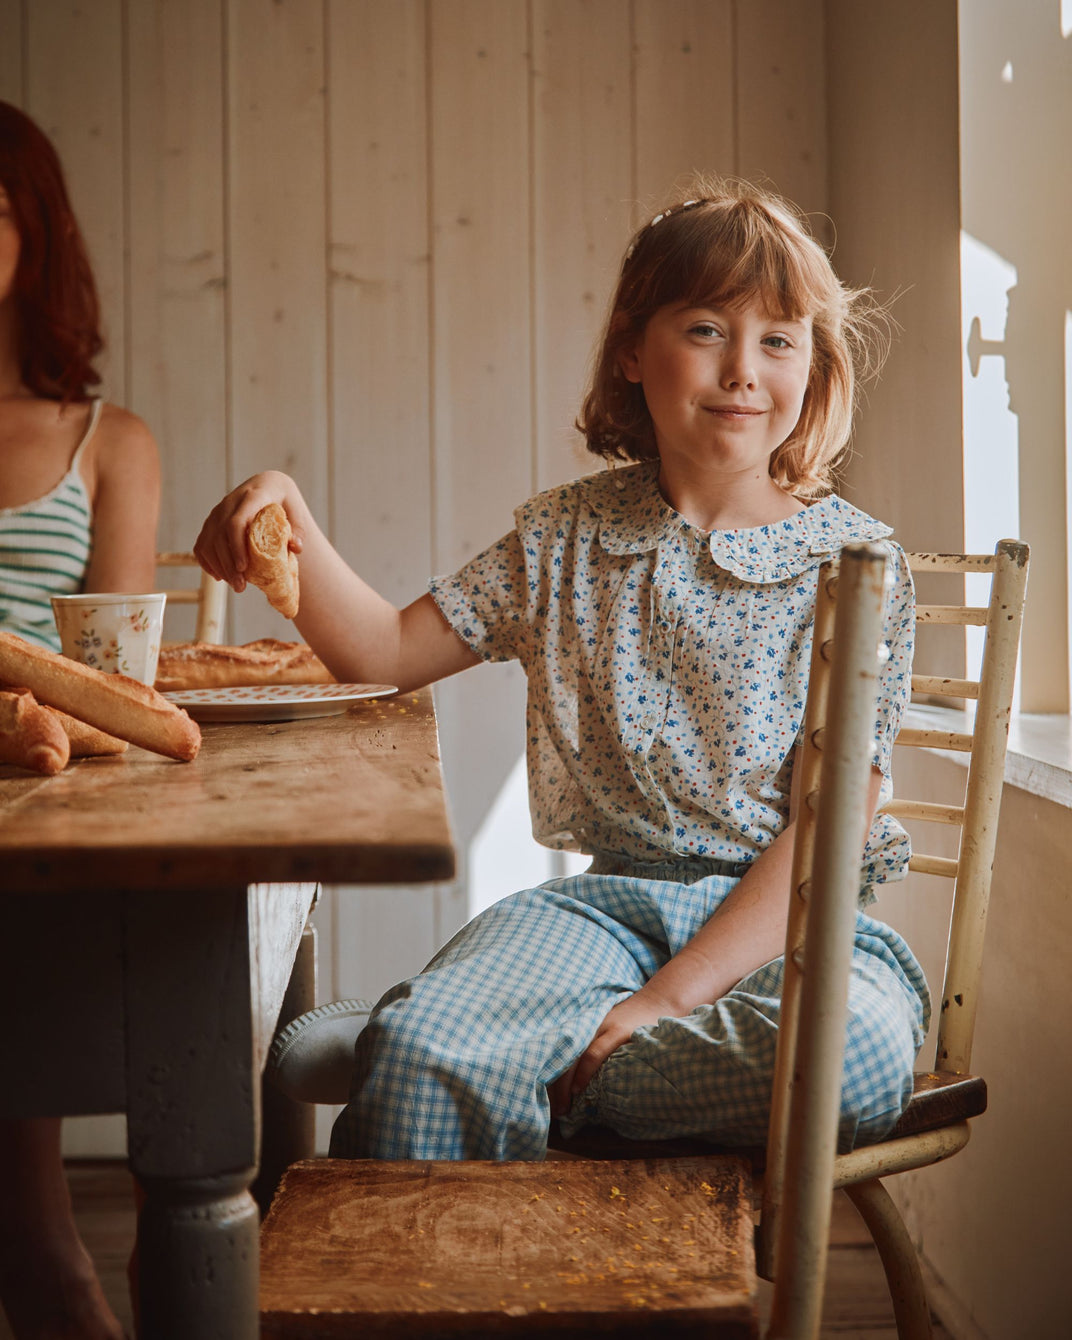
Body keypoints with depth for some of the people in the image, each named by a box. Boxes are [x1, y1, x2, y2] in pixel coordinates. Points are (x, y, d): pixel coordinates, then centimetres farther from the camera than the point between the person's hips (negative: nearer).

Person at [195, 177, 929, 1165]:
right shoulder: (567, 538, 9)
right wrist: (294, 525, -6)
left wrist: (668, 998, -18)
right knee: (419, 1062, -31)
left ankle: (538, 1057, -17)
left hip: (795, 919, 0)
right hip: (612, 900, 1)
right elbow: (388, 652, 13)